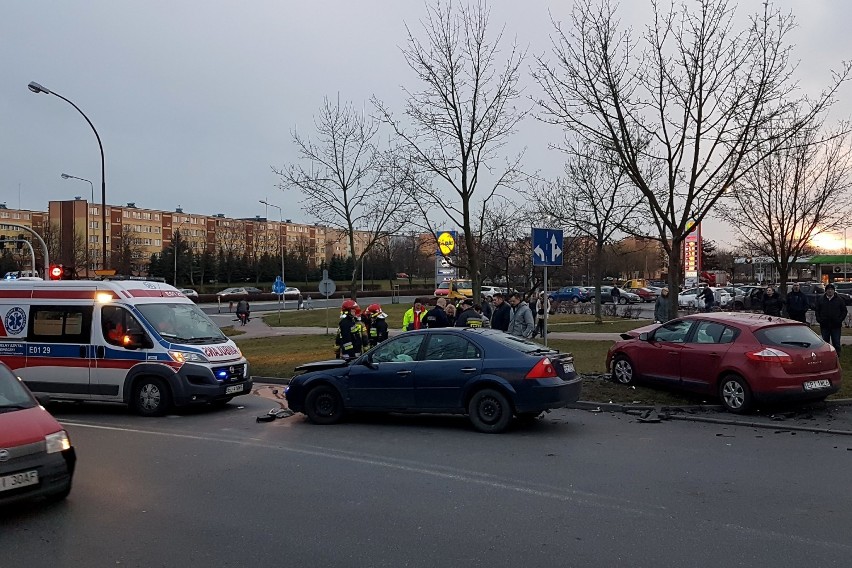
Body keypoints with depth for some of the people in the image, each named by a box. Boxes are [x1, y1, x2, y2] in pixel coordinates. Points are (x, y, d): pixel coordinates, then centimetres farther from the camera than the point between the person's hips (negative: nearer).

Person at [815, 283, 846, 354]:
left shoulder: (839, 300, 4)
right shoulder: (820, 299, 7)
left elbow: (844, 311, 6)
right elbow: (816, 310, 11)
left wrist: (840, 320, -6)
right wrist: (819, 319, -2)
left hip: (836, 325, -1)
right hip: (824, 325, 1)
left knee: (836, 343, 1)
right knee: (825, 342, 8)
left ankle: (837, 355, 7)